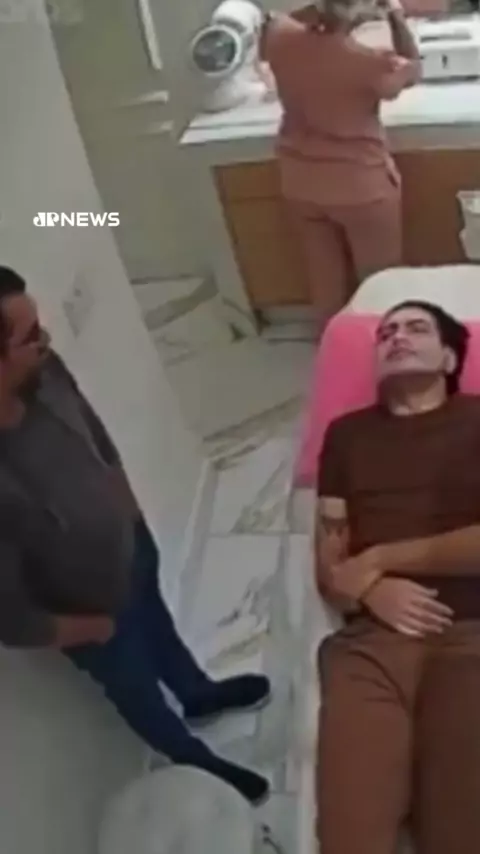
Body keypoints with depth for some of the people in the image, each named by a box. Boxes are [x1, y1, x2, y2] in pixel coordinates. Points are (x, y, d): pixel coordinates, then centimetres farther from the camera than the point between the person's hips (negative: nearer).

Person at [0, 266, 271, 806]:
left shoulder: (43, 374, -25)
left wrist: (127, 507, 8)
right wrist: (88, 628, -14)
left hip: (129, 543, 5)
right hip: (92, 607, -5)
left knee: (159, 625, 35)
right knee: (137, 691, 26)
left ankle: (198, 694, 68)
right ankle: (197, 764, 57)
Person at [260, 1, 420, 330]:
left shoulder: (282, 40, -15)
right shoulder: (367, 62, -27)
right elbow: (412, 70, -5)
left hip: (302, 185, 5)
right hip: (362, 187, -5)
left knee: (326, 276, 23)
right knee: (378, 279, 17)